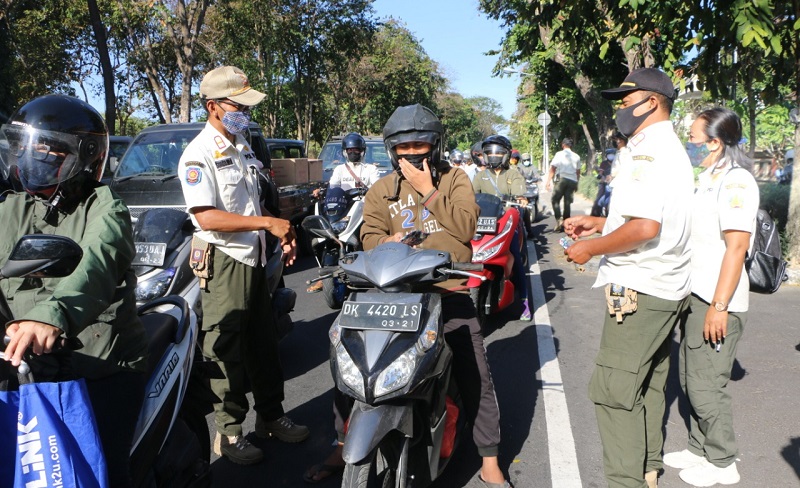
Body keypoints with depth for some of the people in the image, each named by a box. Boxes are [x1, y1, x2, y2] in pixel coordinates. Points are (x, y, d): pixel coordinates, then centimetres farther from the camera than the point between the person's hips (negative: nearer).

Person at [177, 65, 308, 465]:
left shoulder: (243, 148, 13)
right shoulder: (199, 154, -14)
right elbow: (207, 218, -23)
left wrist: (282, 235, 13)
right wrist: (267, 222, -23)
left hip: (253, 259, 8)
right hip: (223, 262, -8)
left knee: (264, 345, 16)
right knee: (227, 350, 1)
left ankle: (271, 416, 29)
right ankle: (229, 433, 13)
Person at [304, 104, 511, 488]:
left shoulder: (455, 180, 7)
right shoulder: (381, 191, 10)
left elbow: (465, 227, -9)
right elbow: (369, 237, -2)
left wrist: (428, 191, -12)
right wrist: (390, 241, -23)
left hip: (449, 294, -1)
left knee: (476, 380, 2)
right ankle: (343, 447, 20)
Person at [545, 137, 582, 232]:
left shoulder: (559, 154, 1)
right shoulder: (576, 157, 15)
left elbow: (552, 168, -5)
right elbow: (578, 172, 17)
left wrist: (548, 181, -7)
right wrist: (576, 184, 25)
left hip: (563, 179, -5)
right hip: (573, 181, 5)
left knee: (555, 200, 0)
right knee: (567, 202, 9)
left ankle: (559, 220, -17)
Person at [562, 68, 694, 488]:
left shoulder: (646, 151, -17)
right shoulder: (673, 149, 17)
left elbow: (645, 227, -27)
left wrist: (592, 248, -15)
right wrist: (598, 223, 17)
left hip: (639, 288, -11)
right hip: (668, 287, 11)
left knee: (613, 390, -6)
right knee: (648, 385, 18)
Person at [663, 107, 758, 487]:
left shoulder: (736, 181, -16)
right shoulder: (707, 180, 13)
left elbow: (736, 247, -21)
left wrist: (719, 306, -23)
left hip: (717, 302, -9)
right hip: (696, 297, 9)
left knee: (705, 386, -1)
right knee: (691, 380, 16)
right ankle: (699, 449, 30)